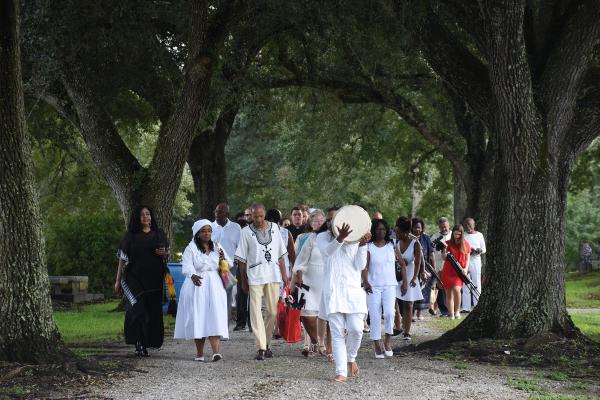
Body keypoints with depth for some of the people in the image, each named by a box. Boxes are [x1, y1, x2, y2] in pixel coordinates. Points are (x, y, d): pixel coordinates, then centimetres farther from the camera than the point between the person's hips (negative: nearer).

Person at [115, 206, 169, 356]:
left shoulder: (159, 234, 10)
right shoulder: (130, 236, 5)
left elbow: (168, 254, 18)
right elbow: (122, 259, 6)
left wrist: (164, 253, -7)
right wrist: (118, 280, 2)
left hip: (154, 280, 2)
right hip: (134, 279, -2)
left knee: (152, 310, 2)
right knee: (138, 308, -16)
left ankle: (149, 341, 15)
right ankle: (139, 344, -17)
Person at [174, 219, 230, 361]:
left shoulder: (217, 247, 13)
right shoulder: (191, 249, -1)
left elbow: (229, 263, 21)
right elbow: (186, 266, -14)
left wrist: (224, 260, -3)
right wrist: (193, 275, -36)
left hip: (214, 287, 2)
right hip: (196, 287, -2)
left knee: (214, 318, -11)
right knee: (198, 319, -2)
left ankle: (216, 351, -21)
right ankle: (199, 353, 8)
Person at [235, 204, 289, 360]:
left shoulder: (274, 228, 11)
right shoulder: (247, 232, 3)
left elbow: (281, 254, 15)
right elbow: (242, 258, 5)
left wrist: (284, 274, 9)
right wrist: (243, 280, 3)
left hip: (273, 275, 3)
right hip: (255, 276, -3)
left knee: (273, 311, 6)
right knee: (256, 311, -10)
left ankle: (266, 343, 21)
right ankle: (261, 347, -11)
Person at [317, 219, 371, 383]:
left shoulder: (355, 239, 11)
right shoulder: (323, 237, 6)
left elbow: (360, 266, 2)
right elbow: (327, 251, -18)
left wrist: (363, 245, -12)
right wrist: (340, 238, -36)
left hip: (353, 290, 1)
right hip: (333, 291, -1)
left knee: (356, 329, -9)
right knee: (337, 333, -4)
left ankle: (351, 357, 19)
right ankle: (341, 372, -1)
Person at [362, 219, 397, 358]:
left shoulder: (391, 245, 8)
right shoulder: (368, 247, -1)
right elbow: (365, 267, -10)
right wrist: (365, 282, -23)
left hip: (389, 285, 1)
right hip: (373, 286, -1)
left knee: (389, 312, -16)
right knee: (375, 316, -2)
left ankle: (388, 341, 4)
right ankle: (377, 346, 7)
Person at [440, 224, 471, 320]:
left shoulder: (466, 244, 4)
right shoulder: (448, 243, 2)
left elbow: (467, 259, 8)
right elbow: (444, 258, -1)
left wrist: (465, 269, -8)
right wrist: (444, 249, -18)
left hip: (459, 272, -1)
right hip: (447, 272, 1)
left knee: (456, 290, -24)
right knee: (449, 294, 4)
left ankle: (457, 311, -8)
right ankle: (451, 315, 11)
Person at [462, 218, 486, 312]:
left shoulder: (479, 235, 9)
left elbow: (484, 249, 12)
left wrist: (479, 250, -11)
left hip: (476, 260, 0)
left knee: (476, 283, -2)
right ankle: (465, 307, -4)